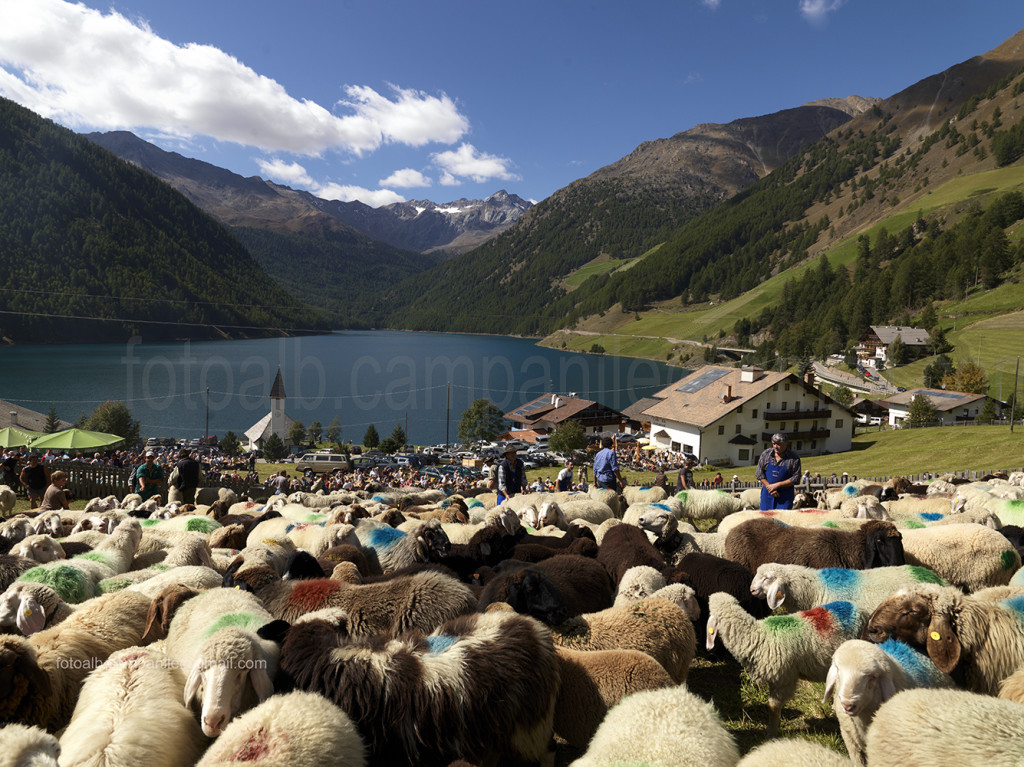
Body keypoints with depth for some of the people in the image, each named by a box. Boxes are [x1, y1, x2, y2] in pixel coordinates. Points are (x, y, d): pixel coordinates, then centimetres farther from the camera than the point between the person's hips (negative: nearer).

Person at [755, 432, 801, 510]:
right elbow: (759, 473, 2)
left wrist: (777, 485, -14)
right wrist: (769, 487, -10)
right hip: (767, 493, 3)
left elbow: (796, 478, -9)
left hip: (785, 496, -3)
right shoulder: (766, 454, 2)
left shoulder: (794, 459, -7)